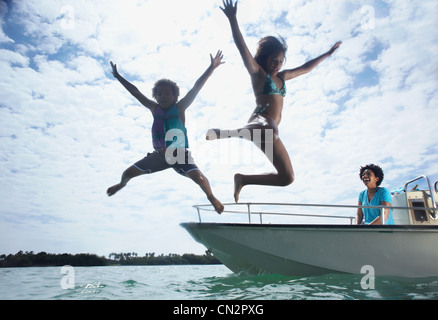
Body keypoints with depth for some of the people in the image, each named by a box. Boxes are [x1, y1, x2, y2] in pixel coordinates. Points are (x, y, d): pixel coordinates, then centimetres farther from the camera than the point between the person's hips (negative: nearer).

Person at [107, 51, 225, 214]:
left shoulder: (179, 108, -4)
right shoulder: (155, 109, 6)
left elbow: (196, 87, -10)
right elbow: (136, 92, 12)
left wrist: (211, 68, -15)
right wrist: (118, 76, 18)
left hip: (179, 153, -4)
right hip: (159, 154, 4)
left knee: (198, 177, -27)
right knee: (128, 173, 8)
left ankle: (211, 197, 4)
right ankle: (122, 184, 46)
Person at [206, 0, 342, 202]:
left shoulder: (282, 77, 26)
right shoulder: (257, 72, 6)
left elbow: (306, 67, 38)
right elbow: (241, 46, -7)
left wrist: (327, 54, 43)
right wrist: (232, 19, -17)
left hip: (270, 130, 8)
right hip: (260, 121, -8)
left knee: (287, 178, 6)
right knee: (270, 130, -48)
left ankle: (243, 179, 15)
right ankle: (225, 133, -33)